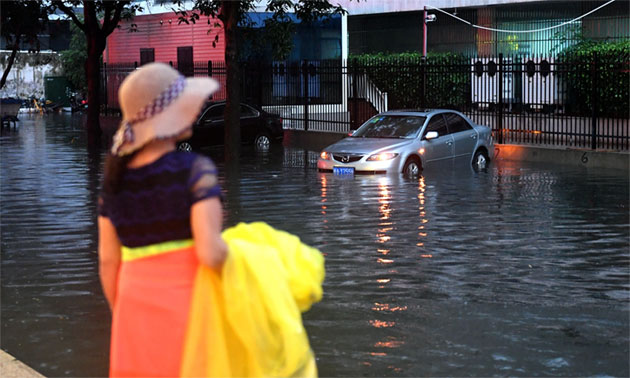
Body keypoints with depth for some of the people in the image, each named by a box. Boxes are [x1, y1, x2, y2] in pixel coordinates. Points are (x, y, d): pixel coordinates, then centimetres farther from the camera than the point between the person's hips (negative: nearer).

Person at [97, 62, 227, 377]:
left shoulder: (115, 178, 4)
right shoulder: (195, 170, -13)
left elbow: (108, 262, 7)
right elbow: (210, 252, -22)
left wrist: (126, 324, 17)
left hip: (140, 316, 5)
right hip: (190, 314, -5)